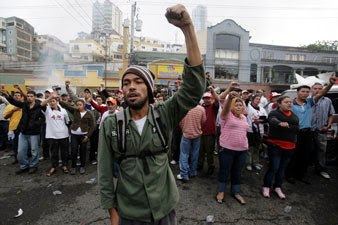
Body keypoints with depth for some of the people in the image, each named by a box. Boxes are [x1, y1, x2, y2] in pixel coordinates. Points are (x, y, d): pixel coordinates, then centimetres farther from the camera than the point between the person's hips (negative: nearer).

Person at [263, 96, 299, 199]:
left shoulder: (294, 116, 15)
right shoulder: (274, 113, -7)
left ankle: (278, 187, 29)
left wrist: (286, 127, -12)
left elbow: (296, 128, 2)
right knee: (274, 167, -5)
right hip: (275, 145, -5)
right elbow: (272, 120, -30)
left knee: (282, 168, 14)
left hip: (289, 147, 6)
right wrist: (280, 123, -50)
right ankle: (266, 187, 14)